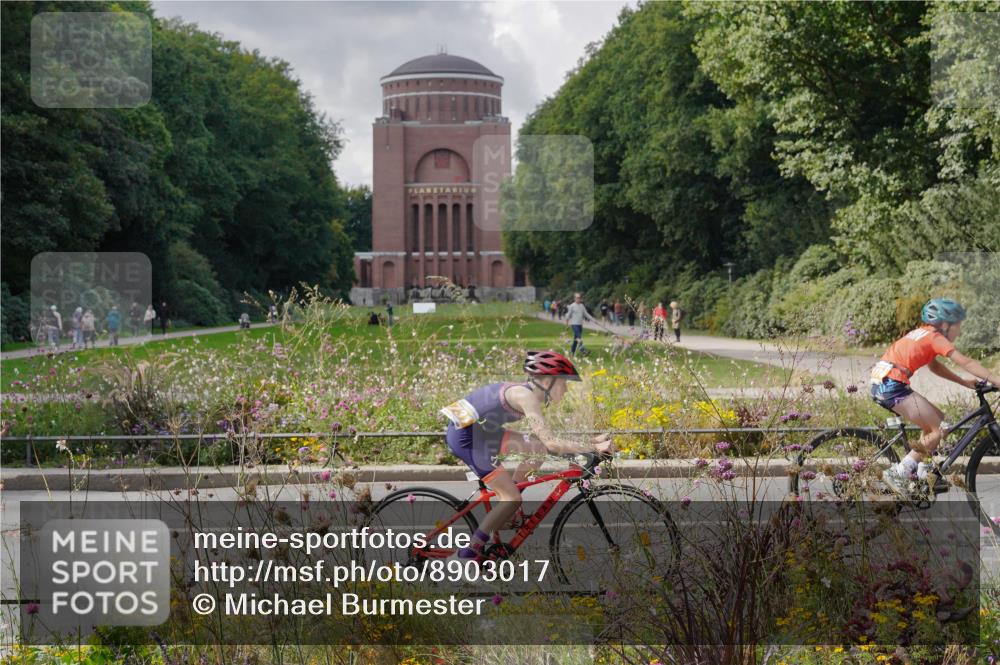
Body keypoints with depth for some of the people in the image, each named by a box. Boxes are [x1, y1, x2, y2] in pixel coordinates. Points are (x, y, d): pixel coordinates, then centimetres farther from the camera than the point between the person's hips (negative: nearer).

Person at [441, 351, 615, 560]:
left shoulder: (526, 392, 9)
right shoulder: (526, 396, -20)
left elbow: (546, 439, 12)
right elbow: (552, 442, -28)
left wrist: (591, 442, 5)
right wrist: (594, 448, -23)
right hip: (465, 437, -10)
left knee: (538, 450, 8)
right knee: (513, 499, -9)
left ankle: (504, 511, 18)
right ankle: (471, 551, -1)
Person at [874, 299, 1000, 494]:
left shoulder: (922, 334, 21)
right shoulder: (935, 337, -5)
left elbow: (934, 366, 24)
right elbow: (965, 363, -10)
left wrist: (965, 382, 16)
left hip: (882, 385, 9)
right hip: (893, 385, -9)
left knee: (937, 418, 18)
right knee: (938, 431, -4)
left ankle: (921, 472, 17)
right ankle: (898, 473, -5)